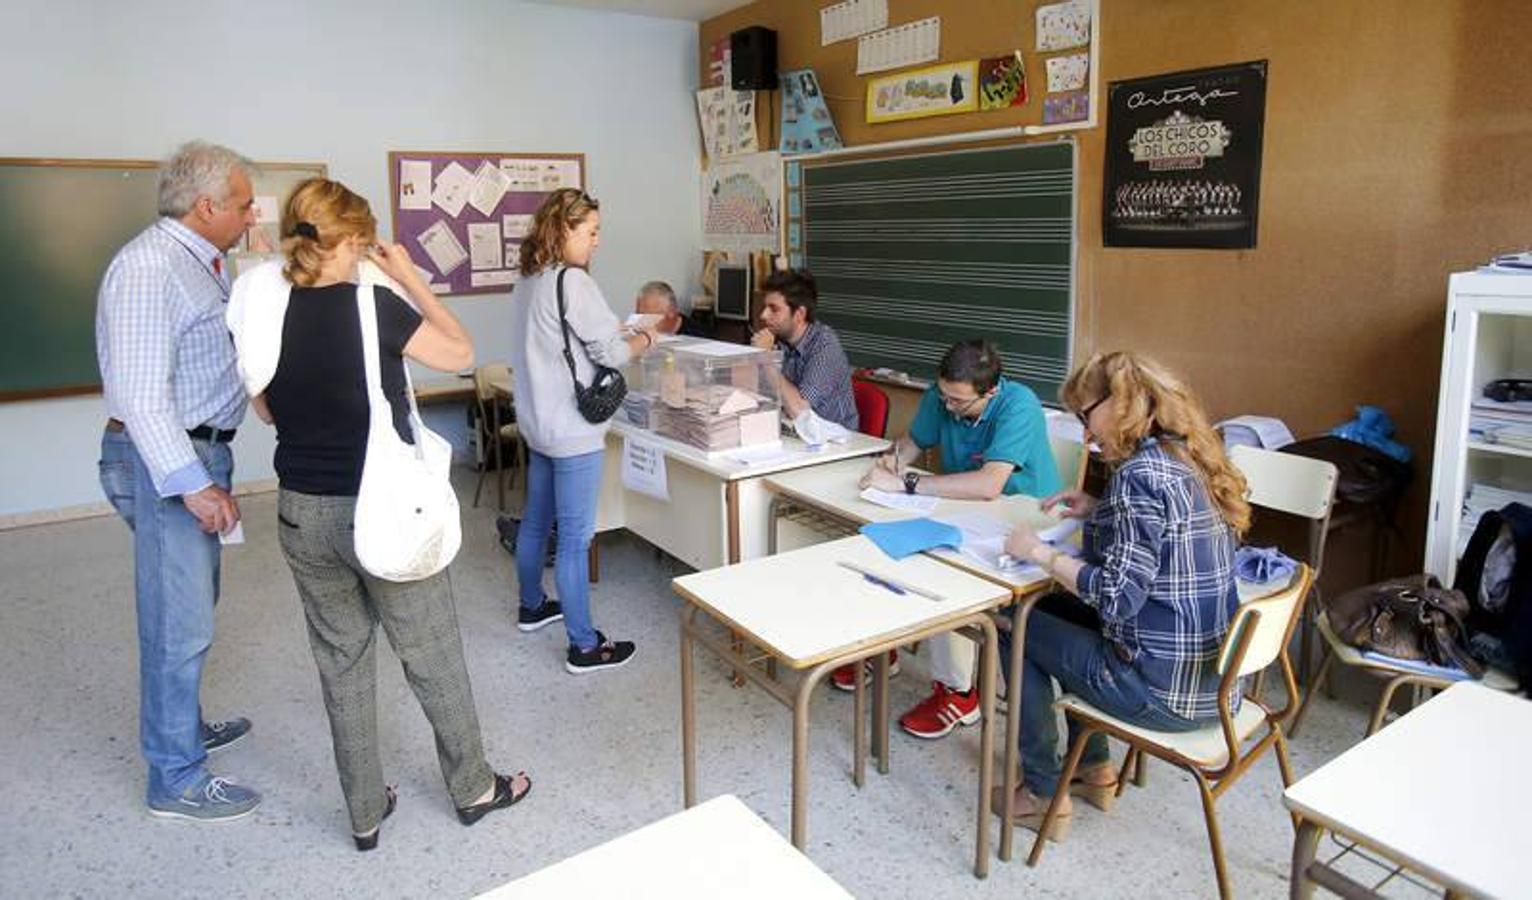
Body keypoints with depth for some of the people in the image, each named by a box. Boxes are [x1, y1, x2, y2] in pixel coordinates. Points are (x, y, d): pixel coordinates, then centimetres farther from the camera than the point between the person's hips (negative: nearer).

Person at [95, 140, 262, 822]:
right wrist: (193, 485, -24)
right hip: (163, 460, -10)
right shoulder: (150, 267, -18)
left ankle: (183, 727, 39)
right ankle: (176, 780, 10)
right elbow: (141, 394, -23)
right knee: (179, 624, -2)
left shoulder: (198, 261, 13)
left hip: (195, 452, 10)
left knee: (190, 606, 21)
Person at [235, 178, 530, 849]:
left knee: (341, 662, 17)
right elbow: (461, 353, -4)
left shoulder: (264, 311, -2)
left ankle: (365, 813, 30)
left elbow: (268, 411, 12)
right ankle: (474, 789, 31)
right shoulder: (371, 305, -18)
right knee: (433, 656, 12)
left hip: (302, 514, 5)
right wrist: (410, 278, 1)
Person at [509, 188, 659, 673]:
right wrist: (646, 337, 2)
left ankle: (532, 606, 40)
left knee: (536, 520, 22)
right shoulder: (573, 281, -18)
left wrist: (617, 330, 14)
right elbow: (610, 352, -16)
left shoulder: (528, 281, 10)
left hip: (539, 423, 10)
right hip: (572, 431, -9)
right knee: (574, 538, -3)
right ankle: (584, 646, 6)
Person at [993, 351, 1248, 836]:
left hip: (1165, 692, -9)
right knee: (1057, 610, 25)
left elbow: (1117, 597, -25)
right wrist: (1098, 513, 9)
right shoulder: (1188, 459, 5)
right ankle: (1093, 769, 33)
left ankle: (1043, 793, 19)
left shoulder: (1140, 473, -22)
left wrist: (1039, 552, -14)